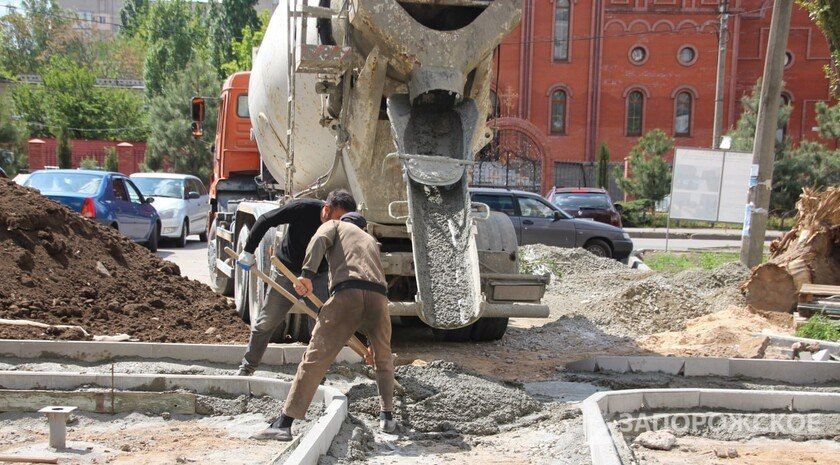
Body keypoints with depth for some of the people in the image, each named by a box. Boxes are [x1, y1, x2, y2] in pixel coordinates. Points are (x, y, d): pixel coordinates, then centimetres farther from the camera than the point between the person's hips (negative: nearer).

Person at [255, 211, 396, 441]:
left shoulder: (335, 225, 27)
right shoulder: (371, 240, 39)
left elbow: (319, 240, 1)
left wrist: (308, 273, -12)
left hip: (346, 292, -4)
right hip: (378, 296, 4)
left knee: (314, 359, -5)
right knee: (384, 360, 26)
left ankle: (284, 423, -8)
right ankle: (387, 416, 24)